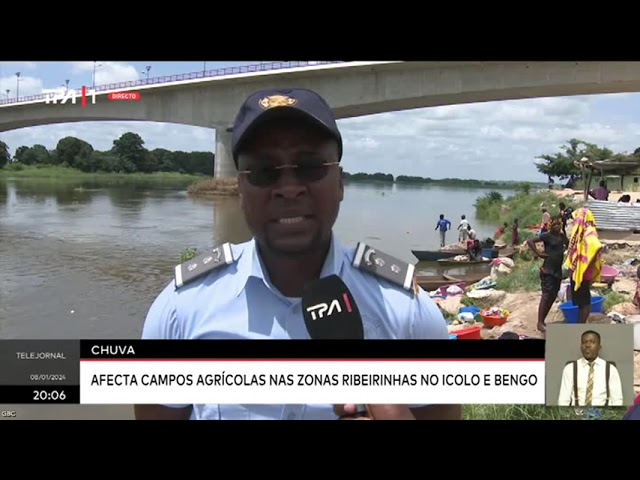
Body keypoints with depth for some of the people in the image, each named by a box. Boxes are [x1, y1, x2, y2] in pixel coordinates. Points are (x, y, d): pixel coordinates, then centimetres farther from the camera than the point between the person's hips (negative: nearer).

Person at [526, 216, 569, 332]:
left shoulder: (563, 236, 10)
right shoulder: (547, 236, -9)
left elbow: (568, 244, 32)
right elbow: (530, 241, -15)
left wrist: (564, 250, 12)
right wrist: (538, 253, -15)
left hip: (558, 270, 7)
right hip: (548, 270, -7)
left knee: (553, 296, 9)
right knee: (546, 295, -10)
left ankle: (543, 320, 19)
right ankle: (540, 323, -8)